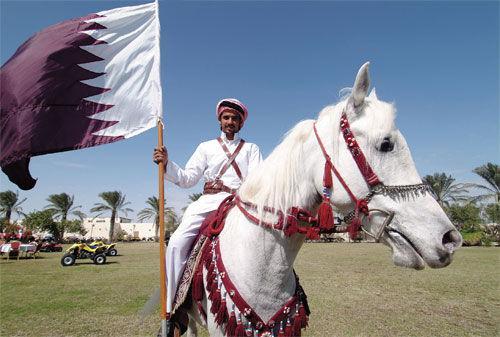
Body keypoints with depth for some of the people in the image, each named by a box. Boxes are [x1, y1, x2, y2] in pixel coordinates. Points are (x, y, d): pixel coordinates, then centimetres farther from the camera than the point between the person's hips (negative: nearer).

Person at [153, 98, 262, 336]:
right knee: (178, 241, -21)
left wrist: (228, 188, -11)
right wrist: (167, 164, -7)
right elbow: (187, 179, 10)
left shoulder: (251, 149, 17)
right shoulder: (206, 147, 20)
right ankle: (171, 311, -10)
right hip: (208, 203, 1)